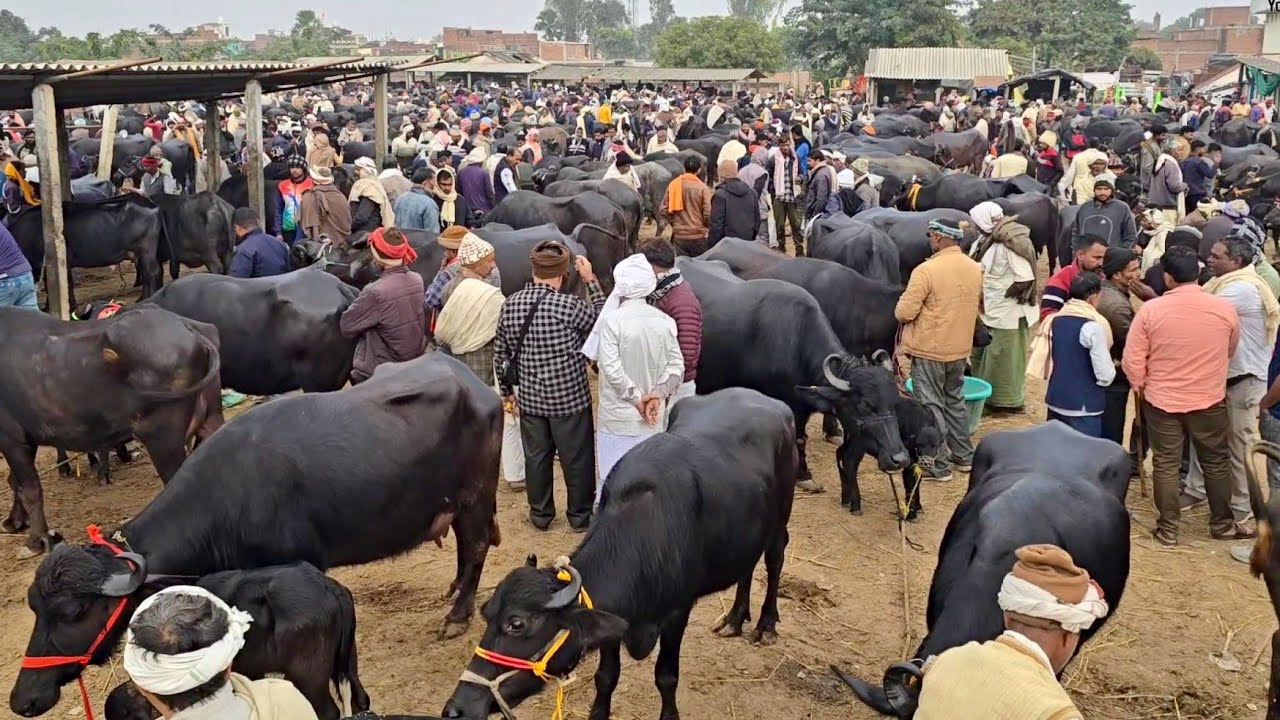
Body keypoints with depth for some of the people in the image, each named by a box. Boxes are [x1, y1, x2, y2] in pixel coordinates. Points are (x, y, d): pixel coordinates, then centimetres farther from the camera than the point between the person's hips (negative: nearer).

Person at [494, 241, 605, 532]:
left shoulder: (510, 305, -4)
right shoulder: (569, 305, -20)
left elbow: (500, 354, 4)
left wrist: (507, 390, 17)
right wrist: (591, 280, 2)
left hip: (529, 398, 4)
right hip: (570, 398, -4)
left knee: (536, 457, 18)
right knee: (578, 459, 12)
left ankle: (540, 514, 31)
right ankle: (580, 515, 26)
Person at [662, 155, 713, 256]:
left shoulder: (673, 185, -2)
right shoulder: (702, 187, -11)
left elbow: (664, 210, 0)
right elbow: (707, 213, -11)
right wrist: (709, 227, 8)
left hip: (678, 235, 3)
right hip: (698, 236, -3)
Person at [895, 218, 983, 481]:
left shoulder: (926, 270, -20)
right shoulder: (976, 269, 4)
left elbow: (903, 312, -19)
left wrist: (905, 300, 2)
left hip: (928, 351, -7)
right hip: (960, 350, 7)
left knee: (930, 405, 3)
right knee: (955, 400, 22)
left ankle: (938, 466, 8)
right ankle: (964, 456, 30)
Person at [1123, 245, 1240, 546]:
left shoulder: (1150, 310, -16)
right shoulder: (1225, 308, -10)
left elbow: (1132, 360, -11)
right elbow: (1230, 351, 8)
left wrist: (1140, 387, 8)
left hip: (1162, 401, -1)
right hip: (1210, 400, 1)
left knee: (1165, 465, 10)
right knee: (1217, 462, 18)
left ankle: (1167, 530, 17)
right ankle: (1222, 523, 29)